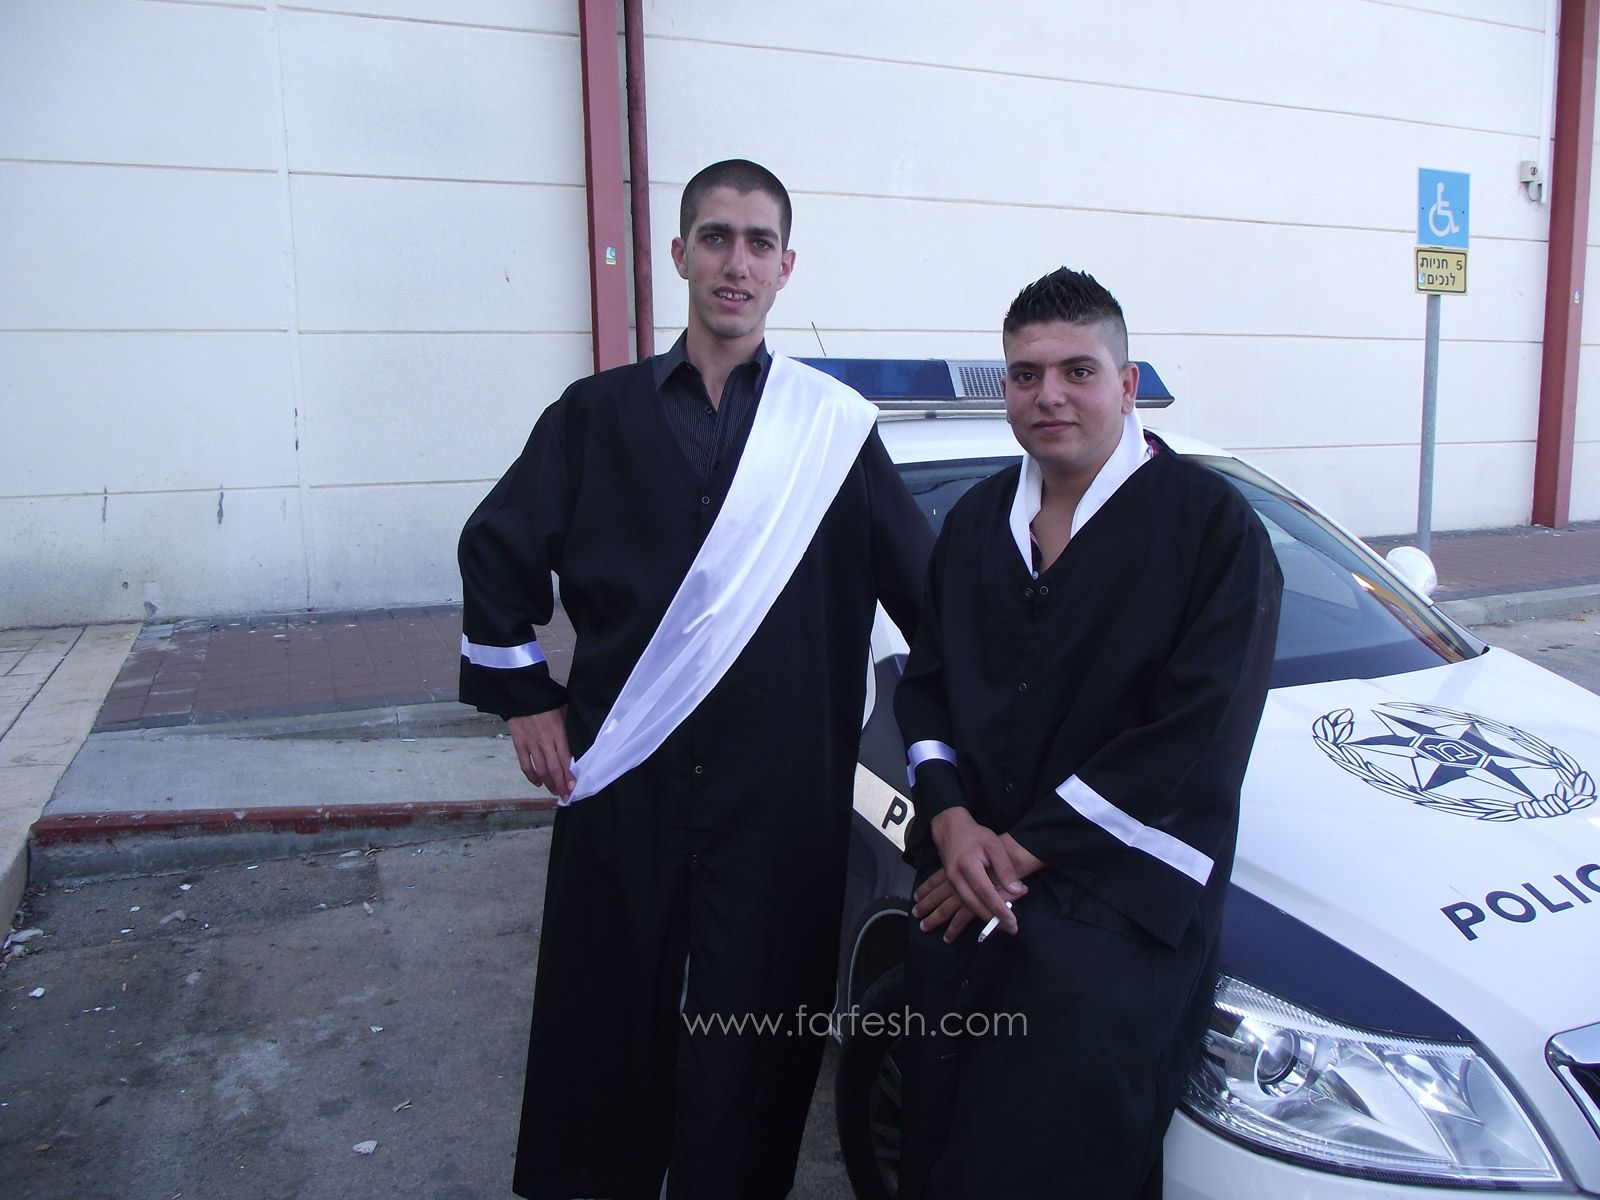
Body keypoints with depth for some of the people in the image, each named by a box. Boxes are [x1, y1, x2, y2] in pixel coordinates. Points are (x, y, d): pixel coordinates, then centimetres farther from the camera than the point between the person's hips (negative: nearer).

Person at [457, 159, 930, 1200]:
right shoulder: (601, 414, 3)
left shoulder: (836, 426, 0)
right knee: (604, 1022, 14)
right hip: (622, 787, 1)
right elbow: (499, 549, 11)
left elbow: (932, 596, 4)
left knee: (754, 1031, 10)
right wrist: (524, 697, 6)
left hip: (780, 797, -1)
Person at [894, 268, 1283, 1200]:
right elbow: (924, 682, 12)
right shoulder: (978, 520, 11)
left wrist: (1028, 850, -13)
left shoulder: (1212, 523, -7)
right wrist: (950, 819, -7)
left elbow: (1198, 733, -13)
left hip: (1119, 897, -4)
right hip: (960, 890, 5)